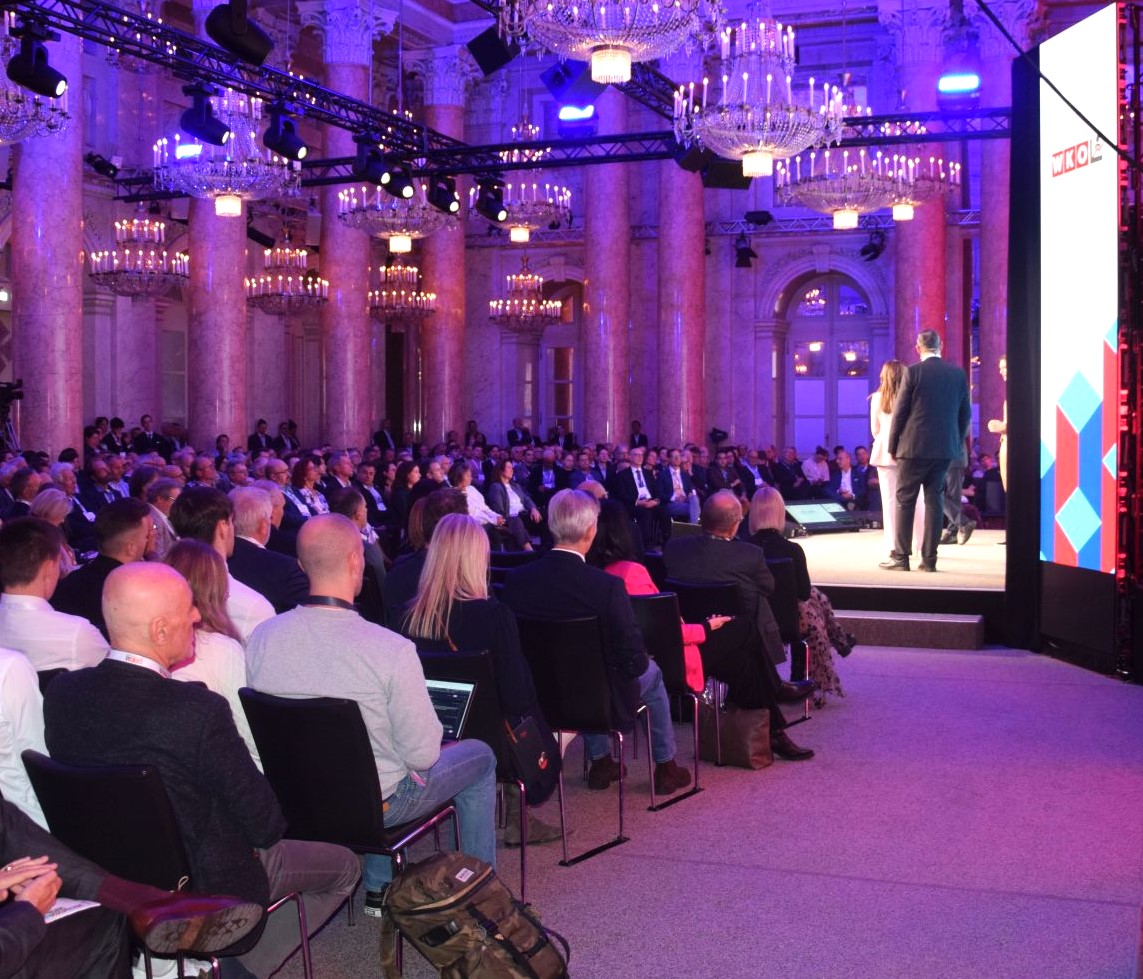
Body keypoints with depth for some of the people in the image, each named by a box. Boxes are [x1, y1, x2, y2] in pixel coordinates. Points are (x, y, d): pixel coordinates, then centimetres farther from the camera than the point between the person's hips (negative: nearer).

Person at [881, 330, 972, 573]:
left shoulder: (914, 372, -9)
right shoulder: (958, 374, 5)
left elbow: (900, 412, -7)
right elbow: (965, 414, 9)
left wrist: (893, 446, 1)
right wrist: (957, 443, 18)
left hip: (914, 446, -4)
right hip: (945, 449, 4)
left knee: (905, 501, 3)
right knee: (933, 500, 9)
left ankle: (901, 557, 2)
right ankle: (929, 559, 7)